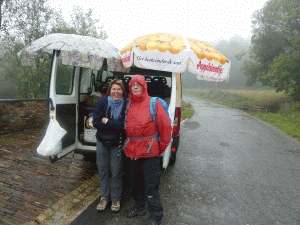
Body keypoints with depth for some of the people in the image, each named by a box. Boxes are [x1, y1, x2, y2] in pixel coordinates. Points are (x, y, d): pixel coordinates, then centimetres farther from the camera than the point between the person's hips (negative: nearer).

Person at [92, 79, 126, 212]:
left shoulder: (126, 105, -11)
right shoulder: (102, 102, -5)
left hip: (117, 143, -2)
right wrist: (115, 125, -19)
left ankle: (116, 199, 30)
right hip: (102, 142, 3)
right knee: (102, 170, 14)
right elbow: (95, 122, -11)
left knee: (116, 172, 8)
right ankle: (104, 197, 34)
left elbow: (124, 125, -18)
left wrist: (107, 121, -16)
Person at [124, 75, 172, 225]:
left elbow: (165, 126, -10)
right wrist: (128, 144, 13)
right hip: (133, 151, 6)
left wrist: (161, 146, -4)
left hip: (150, 152, -6)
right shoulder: (129, 104, 6)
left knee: (151, 186, 2)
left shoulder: (154, 104, -11)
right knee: (137, 182, 22)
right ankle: (139, 207, 43)